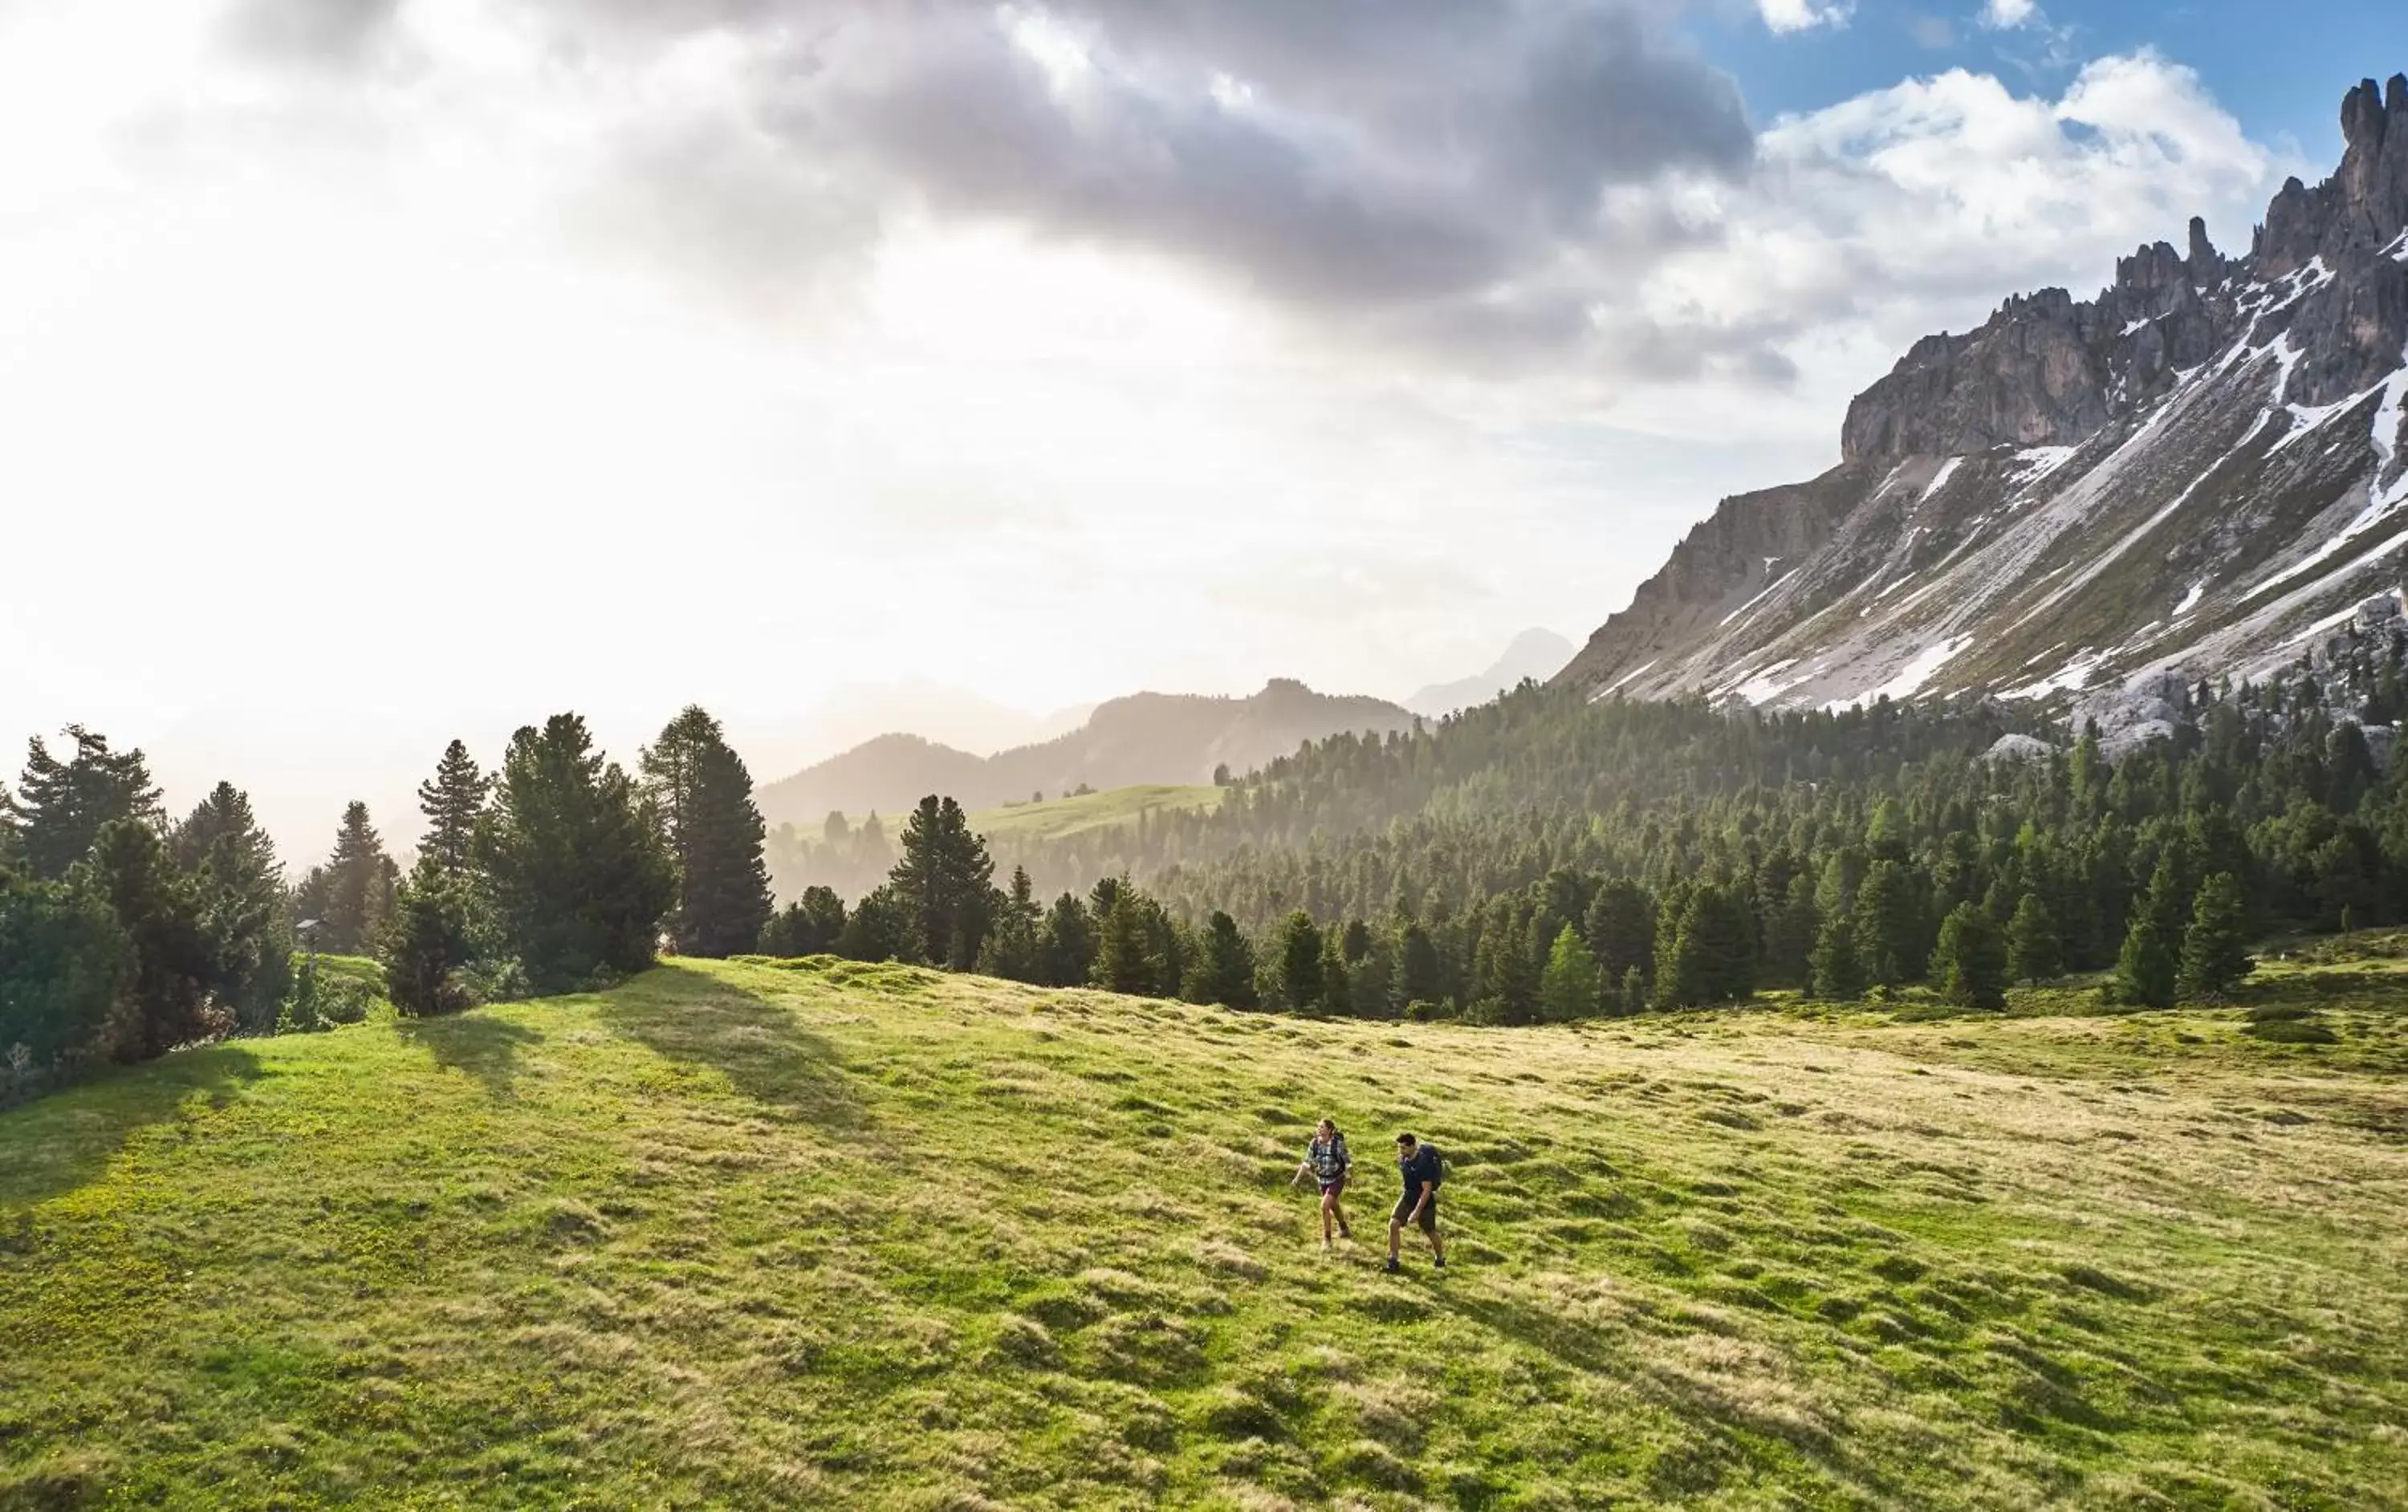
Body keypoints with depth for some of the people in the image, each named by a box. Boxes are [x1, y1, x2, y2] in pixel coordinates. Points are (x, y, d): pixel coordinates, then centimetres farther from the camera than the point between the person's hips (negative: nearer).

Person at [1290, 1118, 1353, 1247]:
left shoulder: (1338, 1143, -24)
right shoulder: (1314, 1143, -12)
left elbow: (1348, 1162, -14)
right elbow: (1307, 1162, -3)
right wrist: (1297, 1178, -8)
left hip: (1337, 1180, -5)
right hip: (1323, 1181, 5)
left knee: (1324, 1206, -19)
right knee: (1333, 1207, 24)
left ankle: (1326, 1239, -2)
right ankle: (1344, 1230, 51)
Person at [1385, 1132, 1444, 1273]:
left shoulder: (1423, 1163, -31)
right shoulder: (1402, 1158, -8)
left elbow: (1427, 1190, -30)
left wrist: (1417, 1212, -30)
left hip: (1425, 1201, -6)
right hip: (1408, 1197, 6)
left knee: (1430, 1232, 11)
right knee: (1393, 1224, -8)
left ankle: (1440, 1260, 37)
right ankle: (1393, 1261, 2)